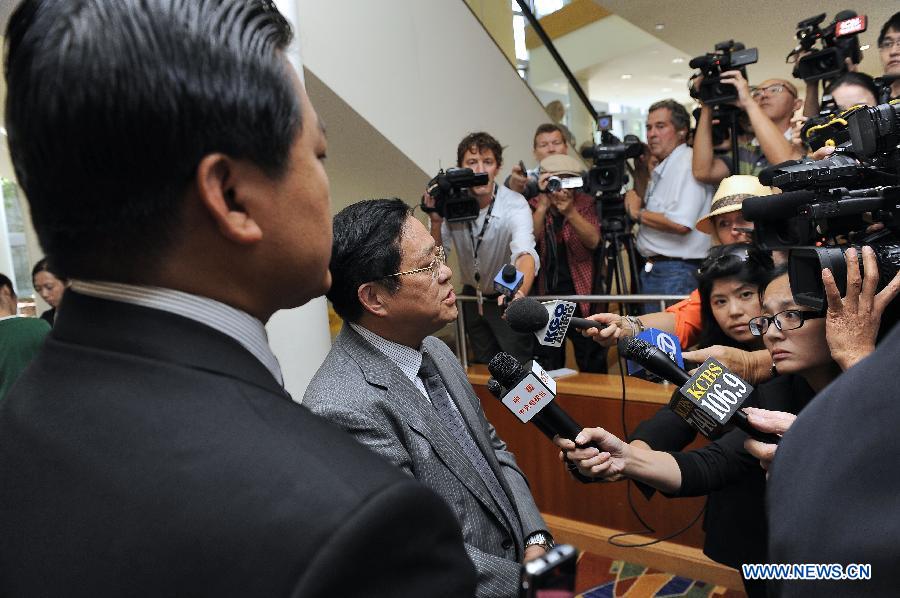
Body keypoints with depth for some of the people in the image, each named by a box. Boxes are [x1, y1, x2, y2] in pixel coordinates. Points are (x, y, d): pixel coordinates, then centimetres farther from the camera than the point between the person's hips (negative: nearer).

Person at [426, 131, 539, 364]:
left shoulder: (515, 205, -28)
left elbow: (525, 253, -45)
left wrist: (518, 292, -65)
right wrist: (436, 221, -29)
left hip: (507, 300, -4)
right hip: (472, 298, 4)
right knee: (484, 367, 20)